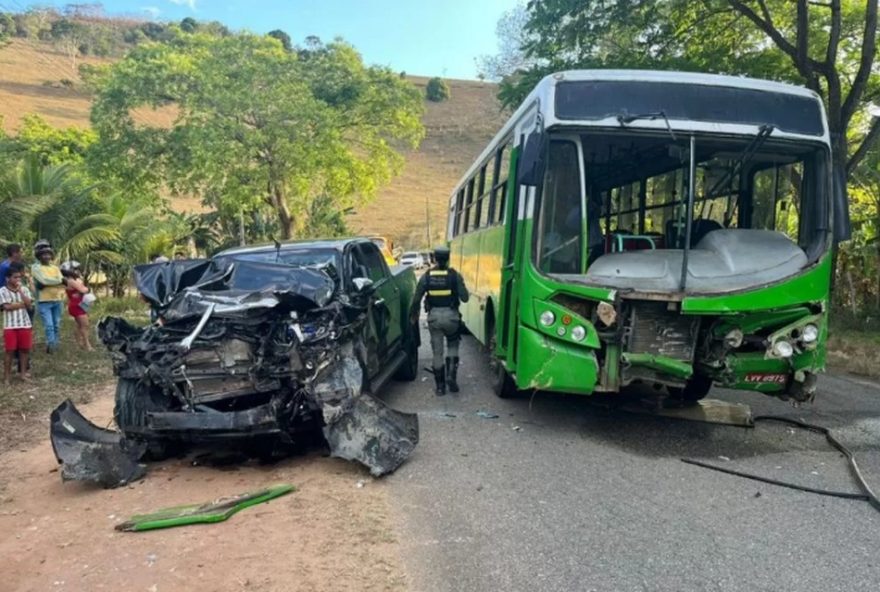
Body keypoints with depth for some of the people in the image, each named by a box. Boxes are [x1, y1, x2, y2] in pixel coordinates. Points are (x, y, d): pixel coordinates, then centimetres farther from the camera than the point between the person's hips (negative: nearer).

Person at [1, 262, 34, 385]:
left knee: (24, 349, 8)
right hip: (10, 326, -3)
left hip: (25, 324, 3)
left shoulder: (24, 289, 5)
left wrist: (20, 290, -11)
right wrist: (22, 304, -7)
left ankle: (23, 372, 19)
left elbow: (29, 304, -8)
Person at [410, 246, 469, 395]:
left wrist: (413, 314, 15)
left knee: (437, 351, 11)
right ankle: (451, 375, 3)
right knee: (452, 345, 22)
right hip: (451, 315, -1)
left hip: (434, 316, 1)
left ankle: (440, 386, 15)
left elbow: (416, 299, -1)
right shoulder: (455, 275, -5)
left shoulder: (426, 276, 0)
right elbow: (464, 297, -8)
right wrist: (466, 293, 15)